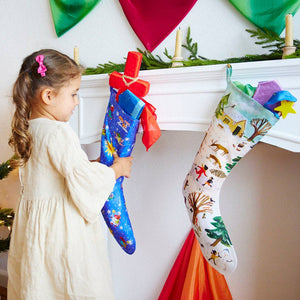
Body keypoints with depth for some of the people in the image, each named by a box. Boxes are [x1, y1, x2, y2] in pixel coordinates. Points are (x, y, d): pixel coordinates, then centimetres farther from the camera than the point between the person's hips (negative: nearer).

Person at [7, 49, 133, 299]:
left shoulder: (29, 131, 6)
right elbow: (86, 180, -23)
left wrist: (96, 165, 11)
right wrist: (117, 169, -5)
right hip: (62, 229, -9)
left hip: (34, 228, 9)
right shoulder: (59, 133, -22)